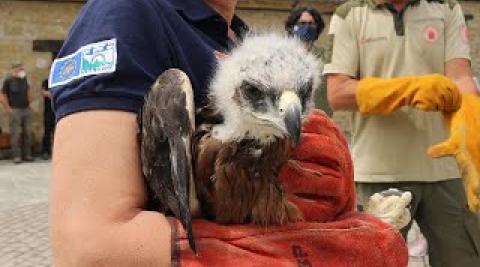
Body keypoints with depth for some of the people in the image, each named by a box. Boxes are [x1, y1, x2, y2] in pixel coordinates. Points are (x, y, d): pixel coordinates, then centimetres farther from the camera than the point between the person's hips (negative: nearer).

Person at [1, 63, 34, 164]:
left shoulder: (24, 79, 9)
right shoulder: (8, 81, -6)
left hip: (27, 110, 5)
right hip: (15, 110, -5)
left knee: (28, 133, 7)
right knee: (16, 134, -5)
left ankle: (27, 154, 16)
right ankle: (16, 156, 1)